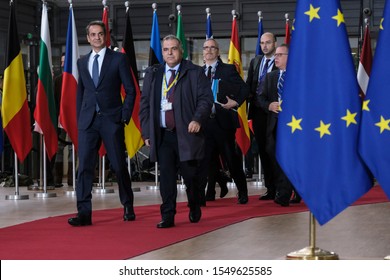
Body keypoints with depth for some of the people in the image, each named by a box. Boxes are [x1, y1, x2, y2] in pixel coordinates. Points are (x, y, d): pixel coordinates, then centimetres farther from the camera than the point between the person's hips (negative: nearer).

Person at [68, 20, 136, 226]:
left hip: (111, 119, -3)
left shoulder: (119, 59, 1)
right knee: (85, 167, -5)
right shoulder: (82, 62, 14)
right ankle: (84, 213, -5)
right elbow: (80, 92, 17)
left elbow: (130, 90, 0)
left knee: (119, 165, 4)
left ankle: (128, 207, 22)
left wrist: (125, 116, -7)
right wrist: (79, 118, 8)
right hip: (88, 120, 3)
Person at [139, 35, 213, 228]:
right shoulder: (152, 74, 13)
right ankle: (167, 216, 2)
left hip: (186, 133, -2)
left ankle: (194, 209, 27)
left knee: (190, 174, 3)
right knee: (166, 176, -2)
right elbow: (145, 104, 14)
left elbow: (206, 98, -1)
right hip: (162, 135, 2)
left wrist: (197, 119, -17)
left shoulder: (194, 73, 4)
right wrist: (146, 132, 7)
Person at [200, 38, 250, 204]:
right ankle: (210, 194, 12)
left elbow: (245, 89, 1)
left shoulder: (228, 70, 3)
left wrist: (235, 102, -12)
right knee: (207, 159, 4)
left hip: (223, 121, -4)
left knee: (232, 159, 0)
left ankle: (242, 193, 12)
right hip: (205, 121, 4)